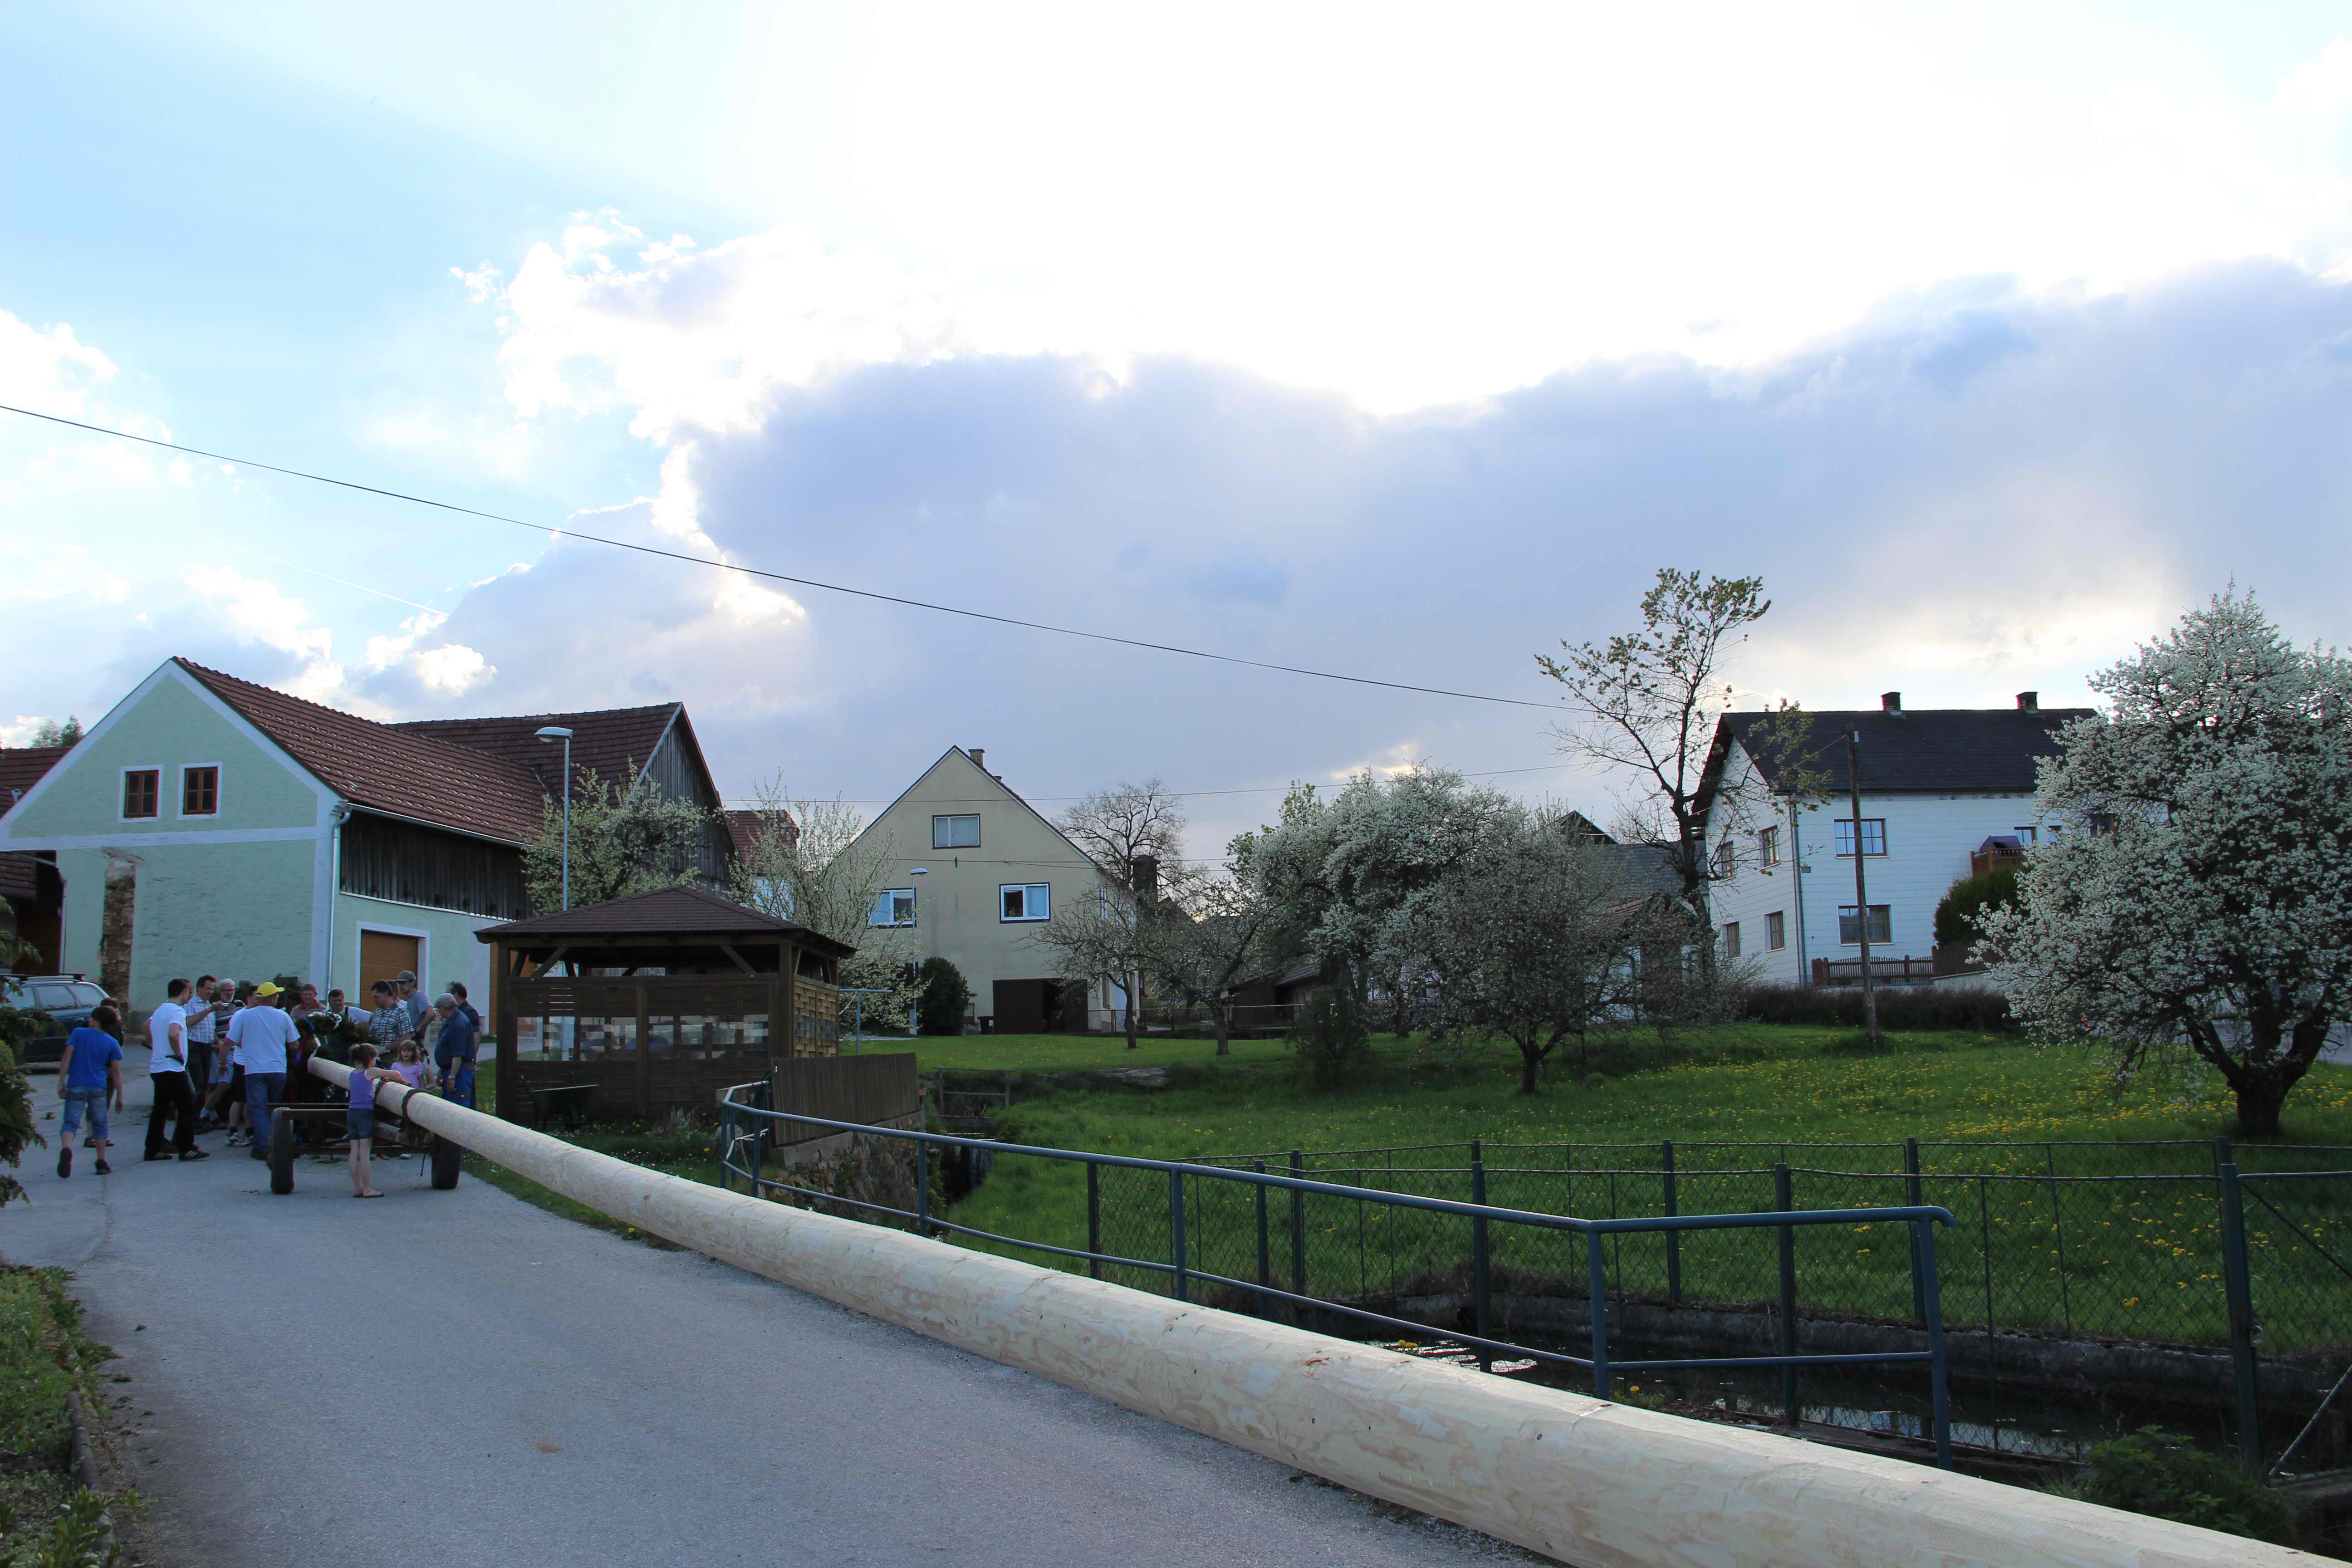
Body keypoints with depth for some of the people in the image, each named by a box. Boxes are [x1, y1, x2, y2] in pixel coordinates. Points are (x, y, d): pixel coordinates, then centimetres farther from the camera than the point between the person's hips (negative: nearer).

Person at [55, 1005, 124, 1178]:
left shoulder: (78, 1033, 1)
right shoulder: (112, 1043, 5)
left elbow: (66, 1058, -7)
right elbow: (117, 1072, 4)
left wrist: (61, 1082, -3)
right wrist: (120, 1097, 8)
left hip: (76, 1086, -1)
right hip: (99, 1088, 1)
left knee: (71, 1122, -2)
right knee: (100, 1124, 11)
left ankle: (66, 1149, -32)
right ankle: (102, 1164, 11)